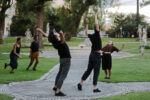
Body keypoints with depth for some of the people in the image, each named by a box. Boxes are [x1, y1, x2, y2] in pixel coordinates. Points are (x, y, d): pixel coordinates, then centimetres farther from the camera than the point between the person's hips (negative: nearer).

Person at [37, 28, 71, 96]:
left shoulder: (54, 42, -7)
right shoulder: (60, 43, -28)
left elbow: (47, 36, 9)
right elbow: (63, 40, -53)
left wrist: (41, 31, 24)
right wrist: (62, 34, -74)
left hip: (62, 59, 8)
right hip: (66, 60, -8)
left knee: (60, 73, 25)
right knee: (63, 75, -6)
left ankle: (55, 87, 40)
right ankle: (58, 91, -9)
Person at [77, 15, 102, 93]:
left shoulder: (92, 36, 7)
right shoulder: (96, 35, -12)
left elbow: (86, 33, 29)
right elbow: (96, 24, -19)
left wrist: (87, 24, 31)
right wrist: (95, 17, -4)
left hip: (92, 54, 7)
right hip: (97, 55, -7)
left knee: (88, 70, 15)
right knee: (96, 72, -3)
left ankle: (80, 83, 16)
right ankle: (95, 88, -3)